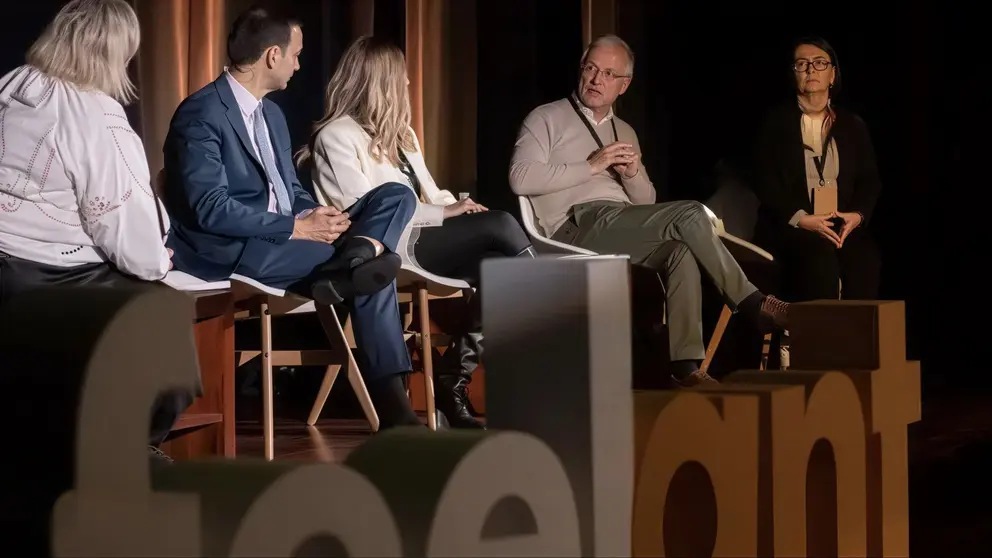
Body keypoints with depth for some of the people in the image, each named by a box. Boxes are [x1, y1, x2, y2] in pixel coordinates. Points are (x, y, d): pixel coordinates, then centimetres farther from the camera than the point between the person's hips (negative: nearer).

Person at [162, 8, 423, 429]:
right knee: (371, 271, -23)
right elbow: (211, 209, -21)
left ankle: (354, 259, -33)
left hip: (282, 238, 9)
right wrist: (296, 227, -20)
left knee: (396, 197, -9)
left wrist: (316, 217, -7)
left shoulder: (272, 114, 17)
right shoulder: (202, 114, -12)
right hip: (227, 251, -9)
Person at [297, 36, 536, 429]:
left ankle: (452, 383, -19)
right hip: (387, 245, -8)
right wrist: (445, 213, -15)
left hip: (422, 239, 8)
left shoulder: (400, 133, 23)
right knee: (500, 224, -23)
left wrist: (459, 206, -4)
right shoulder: (337, 136, -3)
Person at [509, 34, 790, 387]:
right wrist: (592, 166, -12)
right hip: (578, 227, -6)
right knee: (691, 216, -23)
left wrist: (633, 174, -2)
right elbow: (520, 179, -9)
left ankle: (685, 362, -32)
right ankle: (753, 304, -13)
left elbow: (646, 203, 22)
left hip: (621, 232, 6)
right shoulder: (546, 119, 8)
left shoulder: (625, 133, 26)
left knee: (681, 250, -29)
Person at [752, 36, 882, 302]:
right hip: (791, 227, -2)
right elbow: (764, 182, -2)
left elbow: (870, 180, 13)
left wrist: (858, 214, -9)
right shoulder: (775, 122, 6)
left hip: (845, 226, 3)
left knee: (864, 260, -31)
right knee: (820, 257, -36)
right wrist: (800, 218, -16)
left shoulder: (853, 125, 16)